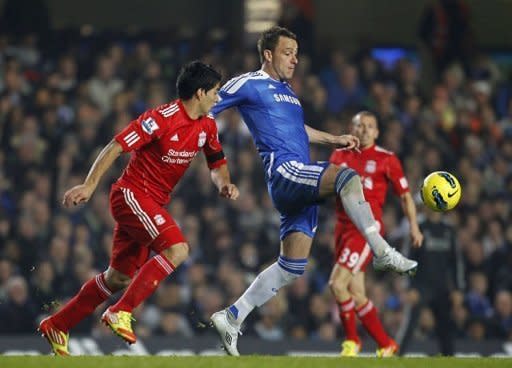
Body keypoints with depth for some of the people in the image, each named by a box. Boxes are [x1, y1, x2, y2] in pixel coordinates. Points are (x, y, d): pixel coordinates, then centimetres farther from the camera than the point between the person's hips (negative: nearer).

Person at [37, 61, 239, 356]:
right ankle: (121, 312, -22)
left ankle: (57, 325, 24)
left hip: (153, 204, 9)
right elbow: (116, 147, -17)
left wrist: (225, 184, -4)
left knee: (119, 278, 12)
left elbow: (217, 164, 18)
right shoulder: (161, 119, -18)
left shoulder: (207, 126, 5)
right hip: (132, 195, -9)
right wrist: (89, 185, -22)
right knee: (177, 249, -26)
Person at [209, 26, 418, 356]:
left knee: (292, 267, 4)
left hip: (303, 186, 9)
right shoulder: (248, 85, 1)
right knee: (347, 178, -31)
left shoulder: (288, 92, 26)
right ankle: (383, 253, -31)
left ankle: (231, 318, 8)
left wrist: (334, 139, 37)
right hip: (284, 172, -9)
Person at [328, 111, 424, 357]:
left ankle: (352, 339, 0)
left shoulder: (386, 159, 1)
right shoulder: (339, 156, 13)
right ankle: (385, 345, 19)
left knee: (337, 284, -18)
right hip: (343, 226, 6)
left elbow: (405, 194, 5)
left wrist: (413, 225, -4)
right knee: (356, 294, 7)